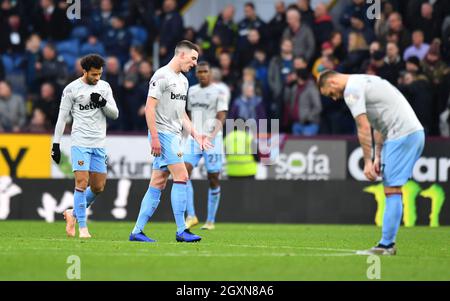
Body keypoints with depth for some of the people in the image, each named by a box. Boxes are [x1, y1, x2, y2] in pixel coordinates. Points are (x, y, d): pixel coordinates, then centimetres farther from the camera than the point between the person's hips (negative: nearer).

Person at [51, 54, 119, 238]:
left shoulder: (104, 87, 11)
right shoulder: (72, 89, -2)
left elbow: (115, 114, 10)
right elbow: (62, 118, 1)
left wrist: (103, 103, -10)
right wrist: (56, 144, -3)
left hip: (99, 144, 5)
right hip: (80, 142, -5)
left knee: (98, 187, 7)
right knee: (82, 182, -13)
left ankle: (73, 214, 27)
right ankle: (82, 227, -9)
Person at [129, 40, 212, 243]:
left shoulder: (183, 80, 19)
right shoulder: (162, 76, -9)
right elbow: (150, 107, -14)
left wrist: (195, 135, 16)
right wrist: (154, 137, -20)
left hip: (174, 136, 9)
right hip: (162, 134, -9)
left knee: (158, 185, 6)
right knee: (181, 176, -15)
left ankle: (137, 232, 8)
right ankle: (181, 231, -14)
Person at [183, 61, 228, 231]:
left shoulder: (218, 92, -4)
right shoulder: (192, 91, 13)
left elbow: (221, 118, -11)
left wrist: (212, 135, -26)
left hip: (212, 140, -4)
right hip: (194, 139, 5)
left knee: (213, 180, 1)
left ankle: (210, 221, 12)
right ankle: (191, 216, -11)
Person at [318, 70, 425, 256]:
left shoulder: (352, 89, -7)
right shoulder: (363, 82, 23)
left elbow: (364, 128, -13)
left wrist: (367, 161, -10)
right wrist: (378, 157, 19)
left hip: (402, 135, -10)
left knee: (392, 190, -8)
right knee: (391, 190, 10)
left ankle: (386, 245, -8)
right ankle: (388, 244, 9)